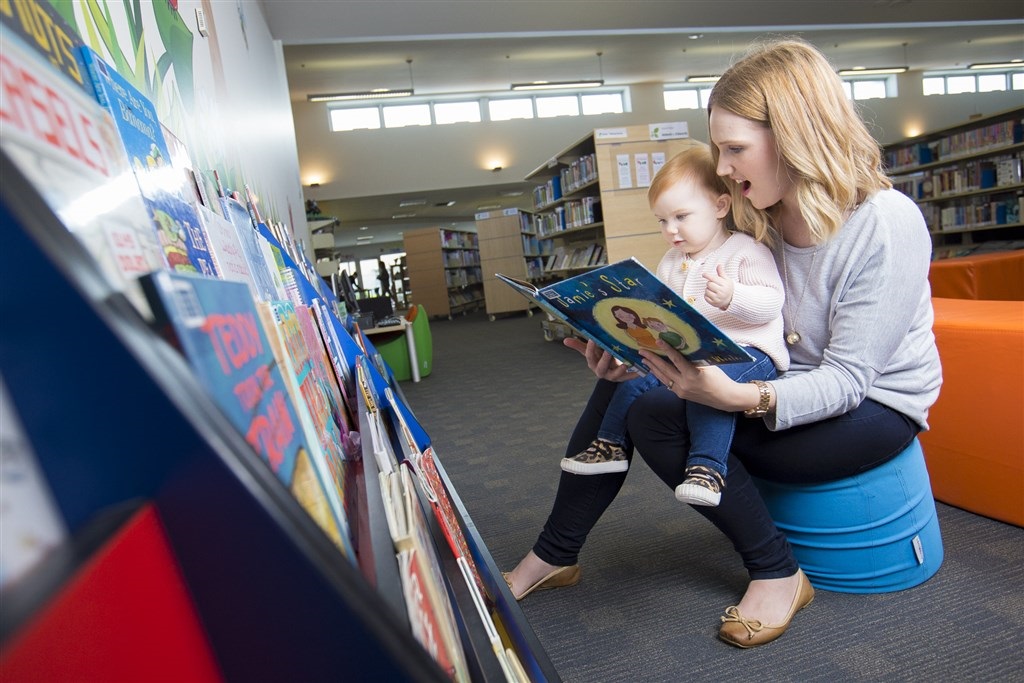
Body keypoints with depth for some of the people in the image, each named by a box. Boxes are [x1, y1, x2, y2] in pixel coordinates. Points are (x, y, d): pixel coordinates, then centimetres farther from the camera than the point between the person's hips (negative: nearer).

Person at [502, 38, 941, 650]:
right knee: (622, 387, -12)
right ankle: (555, 555, 1)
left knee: (660, 414, -26)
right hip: (777, 385, 7)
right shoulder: (758, 220, -1)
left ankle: (778, 572, -5)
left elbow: (850, 378, -24)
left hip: (875, 406, -6)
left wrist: (744, 399, -41)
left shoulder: (886, 223, -21)